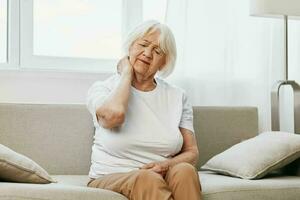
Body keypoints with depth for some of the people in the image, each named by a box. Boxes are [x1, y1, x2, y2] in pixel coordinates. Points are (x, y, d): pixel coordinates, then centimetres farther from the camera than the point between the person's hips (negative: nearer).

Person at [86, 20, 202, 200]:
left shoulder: (178, 97, 10)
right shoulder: (102, 89, 3)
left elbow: (192, 153, 8)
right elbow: (115, 114, -23)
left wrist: (167, 165, -15)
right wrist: (126, 73, -5)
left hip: (162, 180, 3)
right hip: (111, 179, -3)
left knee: (184, 170, -31)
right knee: (147, 179, -36)